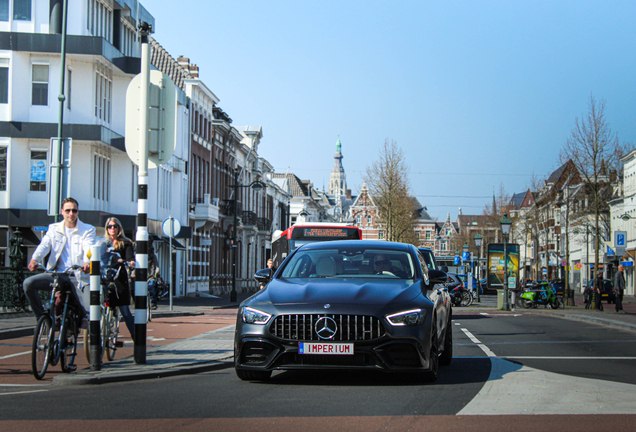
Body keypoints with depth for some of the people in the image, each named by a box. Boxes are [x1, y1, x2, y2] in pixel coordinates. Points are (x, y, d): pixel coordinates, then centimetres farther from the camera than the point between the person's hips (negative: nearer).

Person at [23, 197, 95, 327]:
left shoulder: (88, 230, 7)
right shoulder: (54, 229, 14)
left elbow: (89, 248, -12)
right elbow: (44, 245, -2)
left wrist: (87, 262, -36)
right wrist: (34, 259, -25)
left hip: (76, 276, -3)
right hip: (57, 274, 3)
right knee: (28, 283, -17)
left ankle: (83, 316, 14)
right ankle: (41, 317, -1)